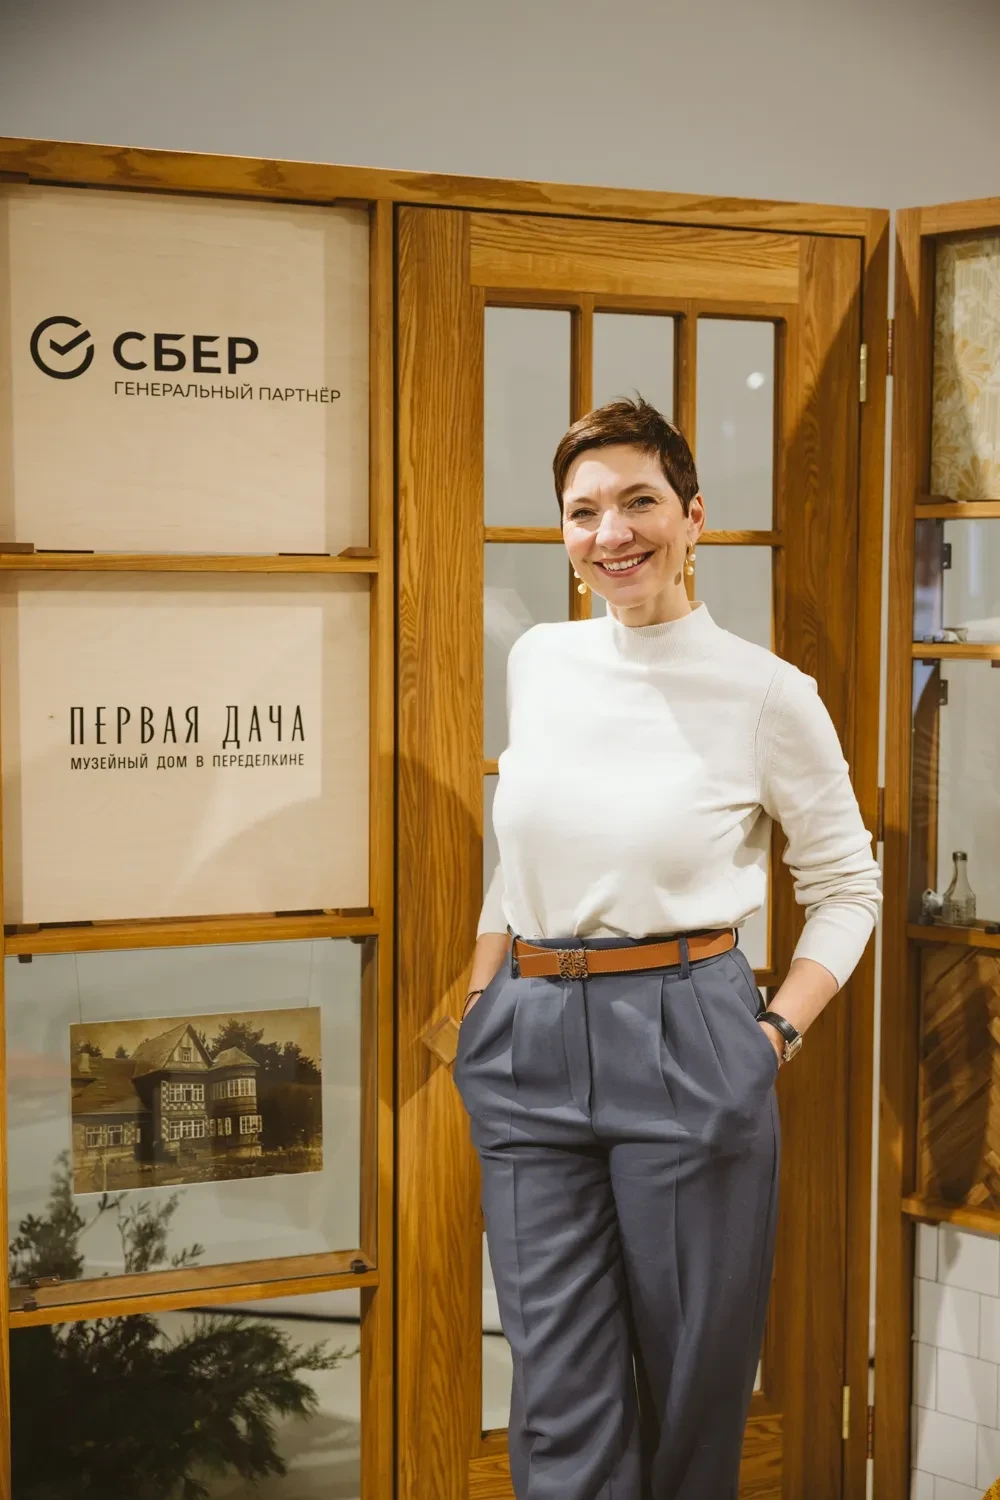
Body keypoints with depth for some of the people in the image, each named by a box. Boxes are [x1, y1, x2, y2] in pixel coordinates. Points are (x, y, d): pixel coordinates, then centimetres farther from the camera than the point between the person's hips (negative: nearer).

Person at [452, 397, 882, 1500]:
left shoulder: (768, 694, -5)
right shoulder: (536, 663, 7)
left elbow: (847, 886, 4)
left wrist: (779, 1033, -6)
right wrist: (477, 1015, 12)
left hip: (688, 1044, -3)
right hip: (531, 1040, 3)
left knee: (691, 1378, 10)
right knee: (560, 1401, 7)